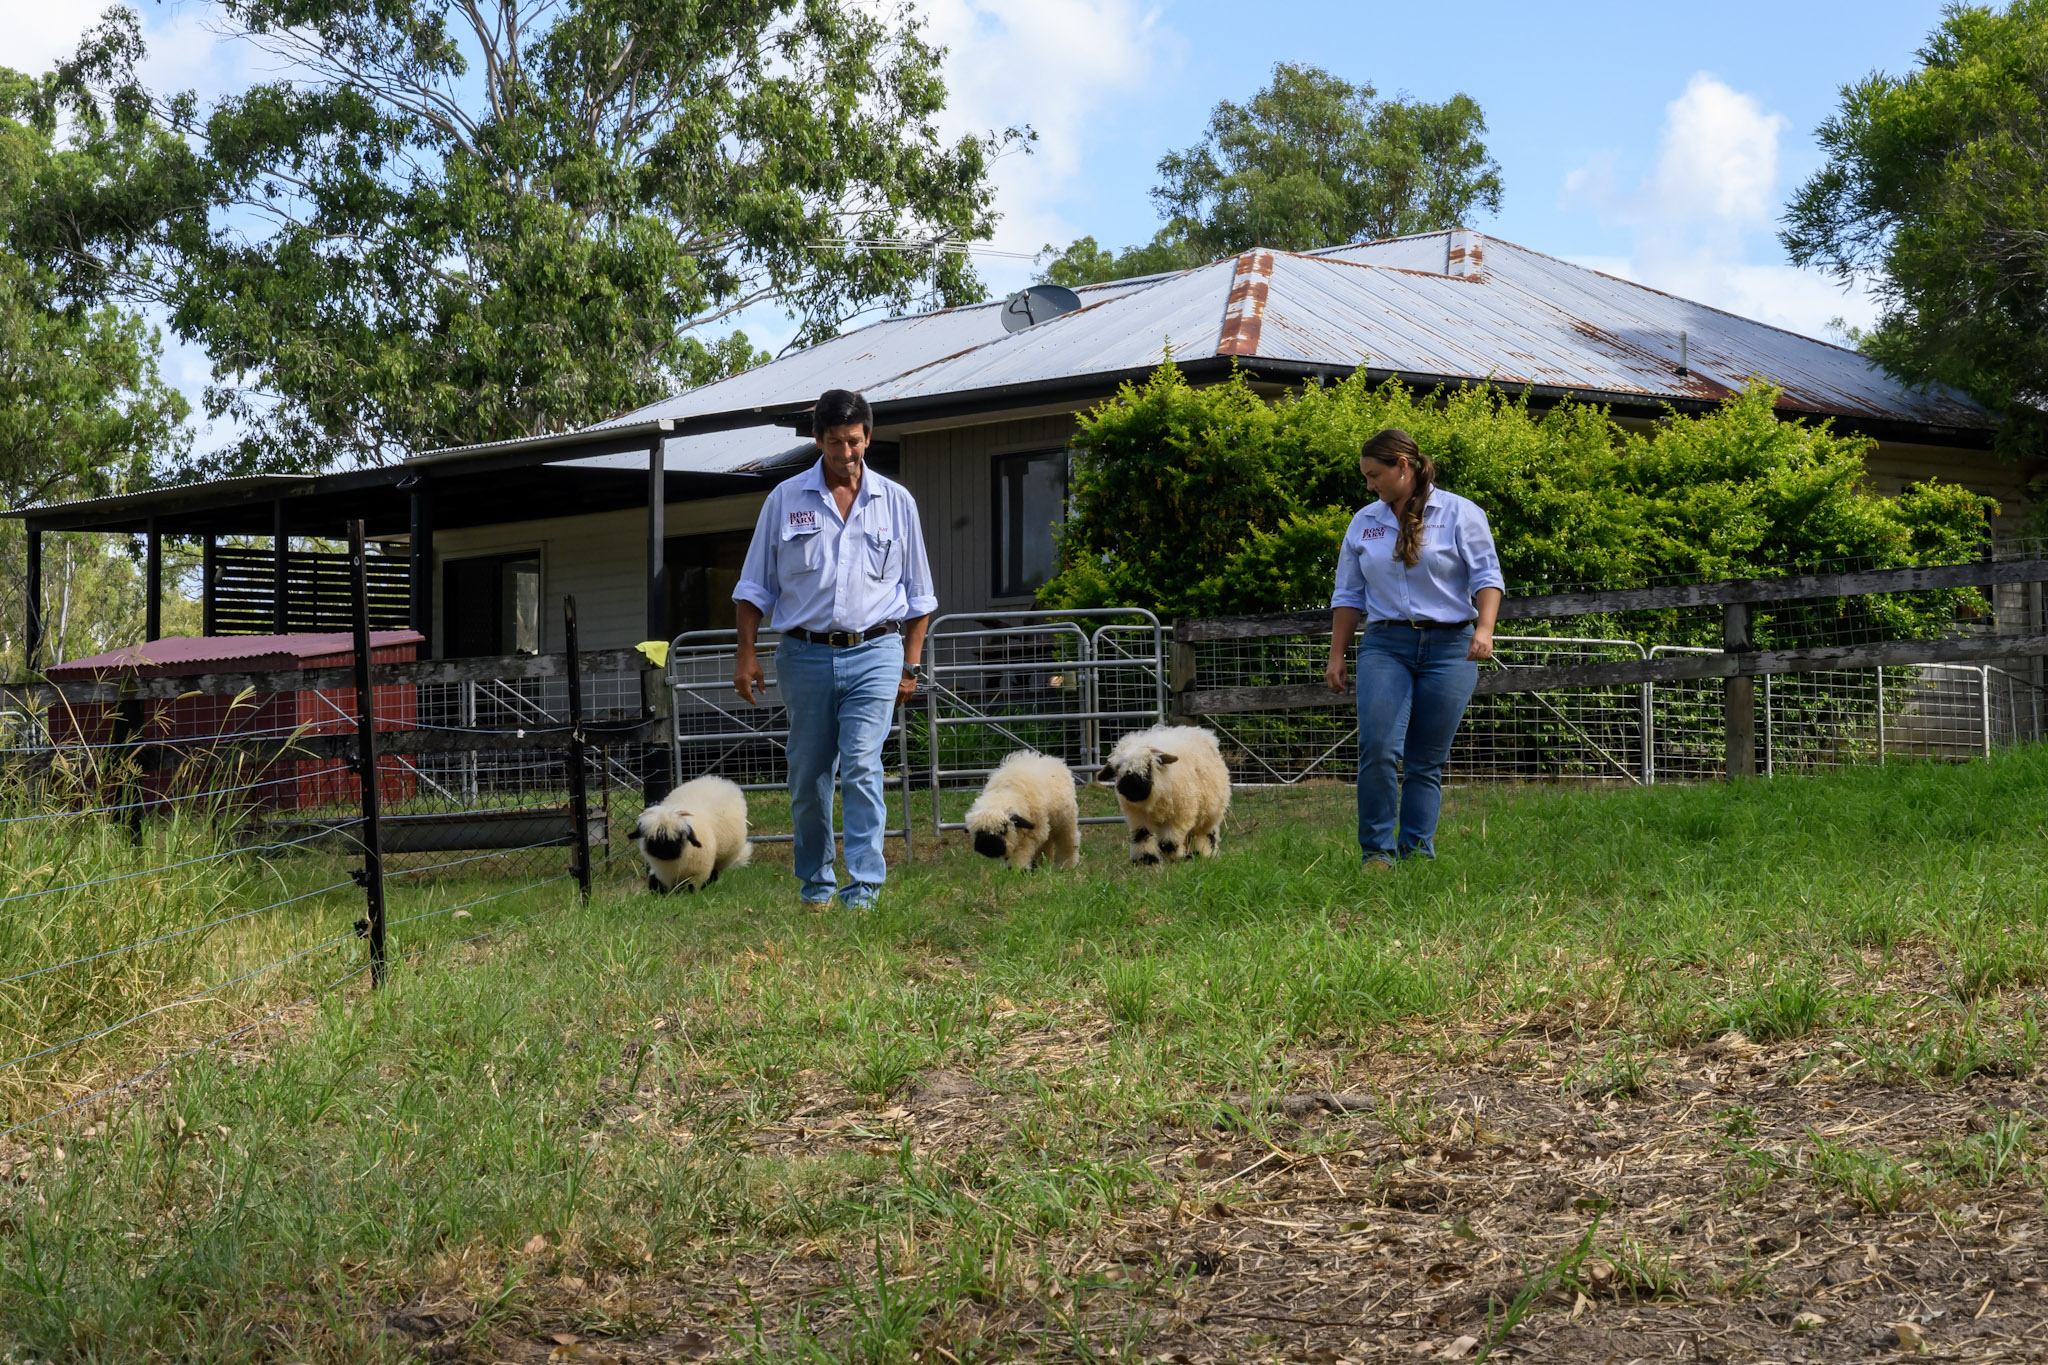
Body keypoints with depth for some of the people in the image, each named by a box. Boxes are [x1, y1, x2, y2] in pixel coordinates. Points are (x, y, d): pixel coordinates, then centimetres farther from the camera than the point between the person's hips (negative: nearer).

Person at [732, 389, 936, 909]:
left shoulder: (896, 502, 8)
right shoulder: (785, 500, 6)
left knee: (861, 765, -13)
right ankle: (815, 883, 19)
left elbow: (918, 594, 14)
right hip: (805, 652, 1)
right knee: (807, 775, 5)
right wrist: (746, 654, 2)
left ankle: (863, 886, -12)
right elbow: (755, 586, 10)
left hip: (874, 652, -1)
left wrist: (909, 665, 9)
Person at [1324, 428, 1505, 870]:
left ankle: (1417, 853, 4)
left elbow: (1486, 576, -1)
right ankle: (1377, 850, -8)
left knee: (1427, 761, -1)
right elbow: (1348, 595, 17)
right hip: (1385, 646, 2)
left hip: (1449, 648, -2)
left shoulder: (1459, 514, 3)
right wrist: (1336, 656, 12)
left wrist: (1484, 628, -16)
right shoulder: (1363, 523, 14)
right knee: (1378, 748, -16)